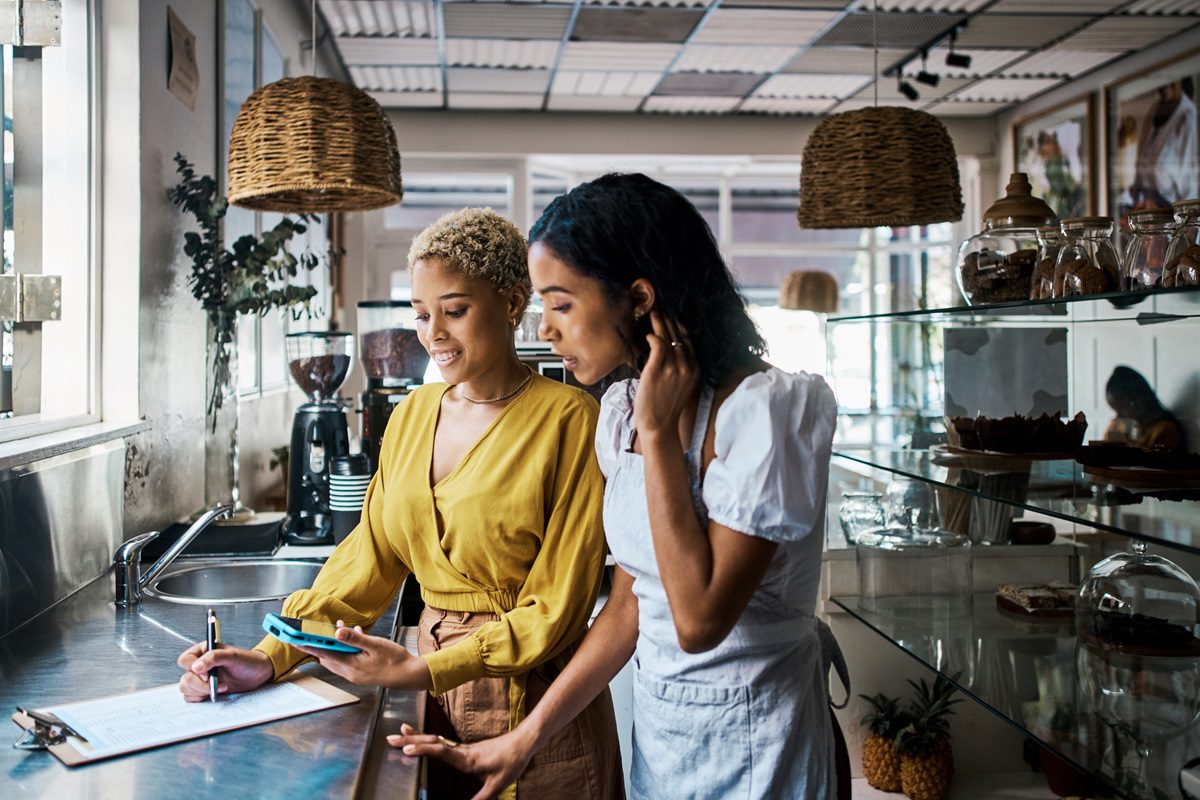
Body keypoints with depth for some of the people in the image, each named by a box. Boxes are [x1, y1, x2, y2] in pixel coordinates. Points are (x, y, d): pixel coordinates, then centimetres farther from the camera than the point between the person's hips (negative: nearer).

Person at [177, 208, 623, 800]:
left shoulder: (568, 419, -15)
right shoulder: (412, 416, 6)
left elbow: (555, 609, -16)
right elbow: (368, 559, 6)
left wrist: (423, 672, -22)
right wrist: (273, 657, -5)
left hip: (535, 710, -5)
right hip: (436, 705, 5)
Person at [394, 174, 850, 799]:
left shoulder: (766, 409, -22)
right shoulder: (622, 413, -1)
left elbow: (699, 620, -28)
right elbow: (626, 609, 4)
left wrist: (659, 431, -24)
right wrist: (524, 741, 2)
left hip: (751, 744, -6)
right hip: (655, 723, 6)